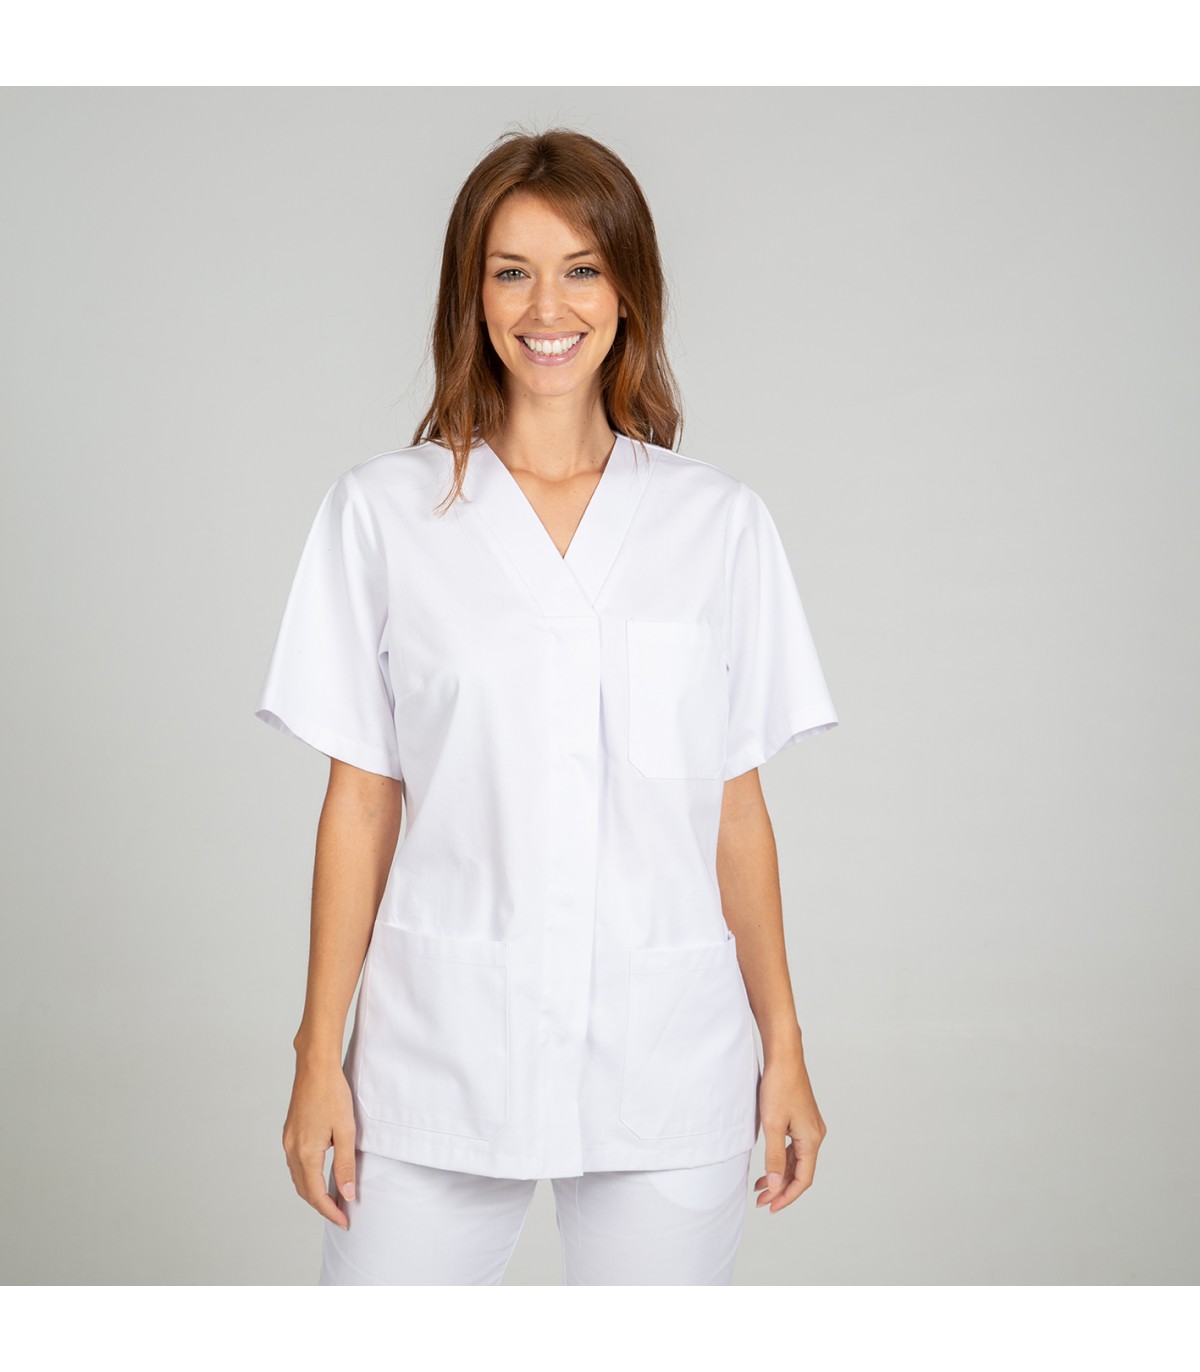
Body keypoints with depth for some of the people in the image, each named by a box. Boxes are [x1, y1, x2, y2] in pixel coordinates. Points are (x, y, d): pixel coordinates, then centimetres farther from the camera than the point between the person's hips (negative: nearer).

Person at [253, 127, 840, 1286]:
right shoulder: (383, 511, 2)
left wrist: (784, 1049, 7)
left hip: (666, 1064, 1)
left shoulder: (720, 522, 4)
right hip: (441, 1051, 0)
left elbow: (736, 807, 7)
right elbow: (359, 800, 2)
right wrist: (320, 1056, 2)